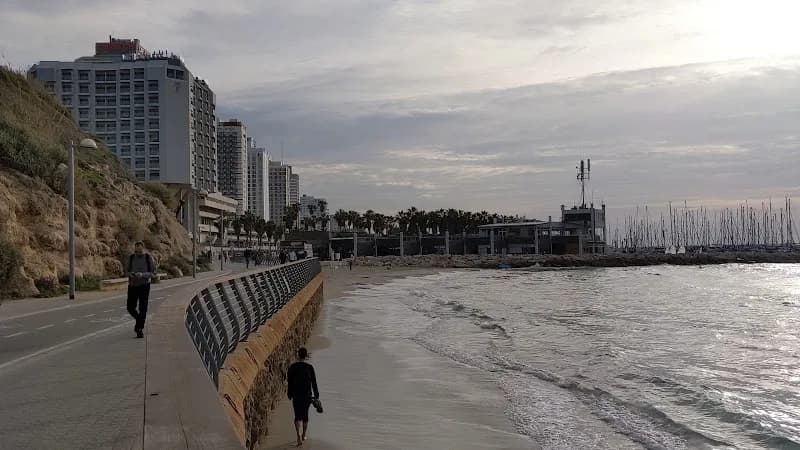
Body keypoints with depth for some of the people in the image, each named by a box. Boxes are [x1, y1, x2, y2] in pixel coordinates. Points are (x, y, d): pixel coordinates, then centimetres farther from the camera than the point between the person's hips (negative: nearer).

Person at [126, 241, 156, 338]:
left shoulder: (148, 258, -7)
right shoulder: (131, 258, 2)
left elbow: (153, 273, -8)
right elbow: (128, 271, 12)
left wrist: (142, 275, -24)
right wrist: (130, 274, -12)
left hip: (144, 286, -3)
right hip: (133, 286, 3)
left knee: (142, 308, -5)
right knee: (130, 308, 2)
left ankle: (140, 329, 3)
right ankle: (139, 320, 30)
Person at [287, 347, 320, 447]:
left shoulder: (292, 367, -7)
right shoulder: (310, 367, -6)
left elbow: (289, 381, -2)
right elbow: (314, 382, -4)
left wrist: (290, 394, 9)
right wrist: (316, 395, 4)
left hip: (296, 395, -1)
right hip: (307, 395, 1)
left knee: (298, 416, -1)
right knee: (305, 413, 18)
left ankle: (299, 436, -21)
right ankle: (303, 435, 31)